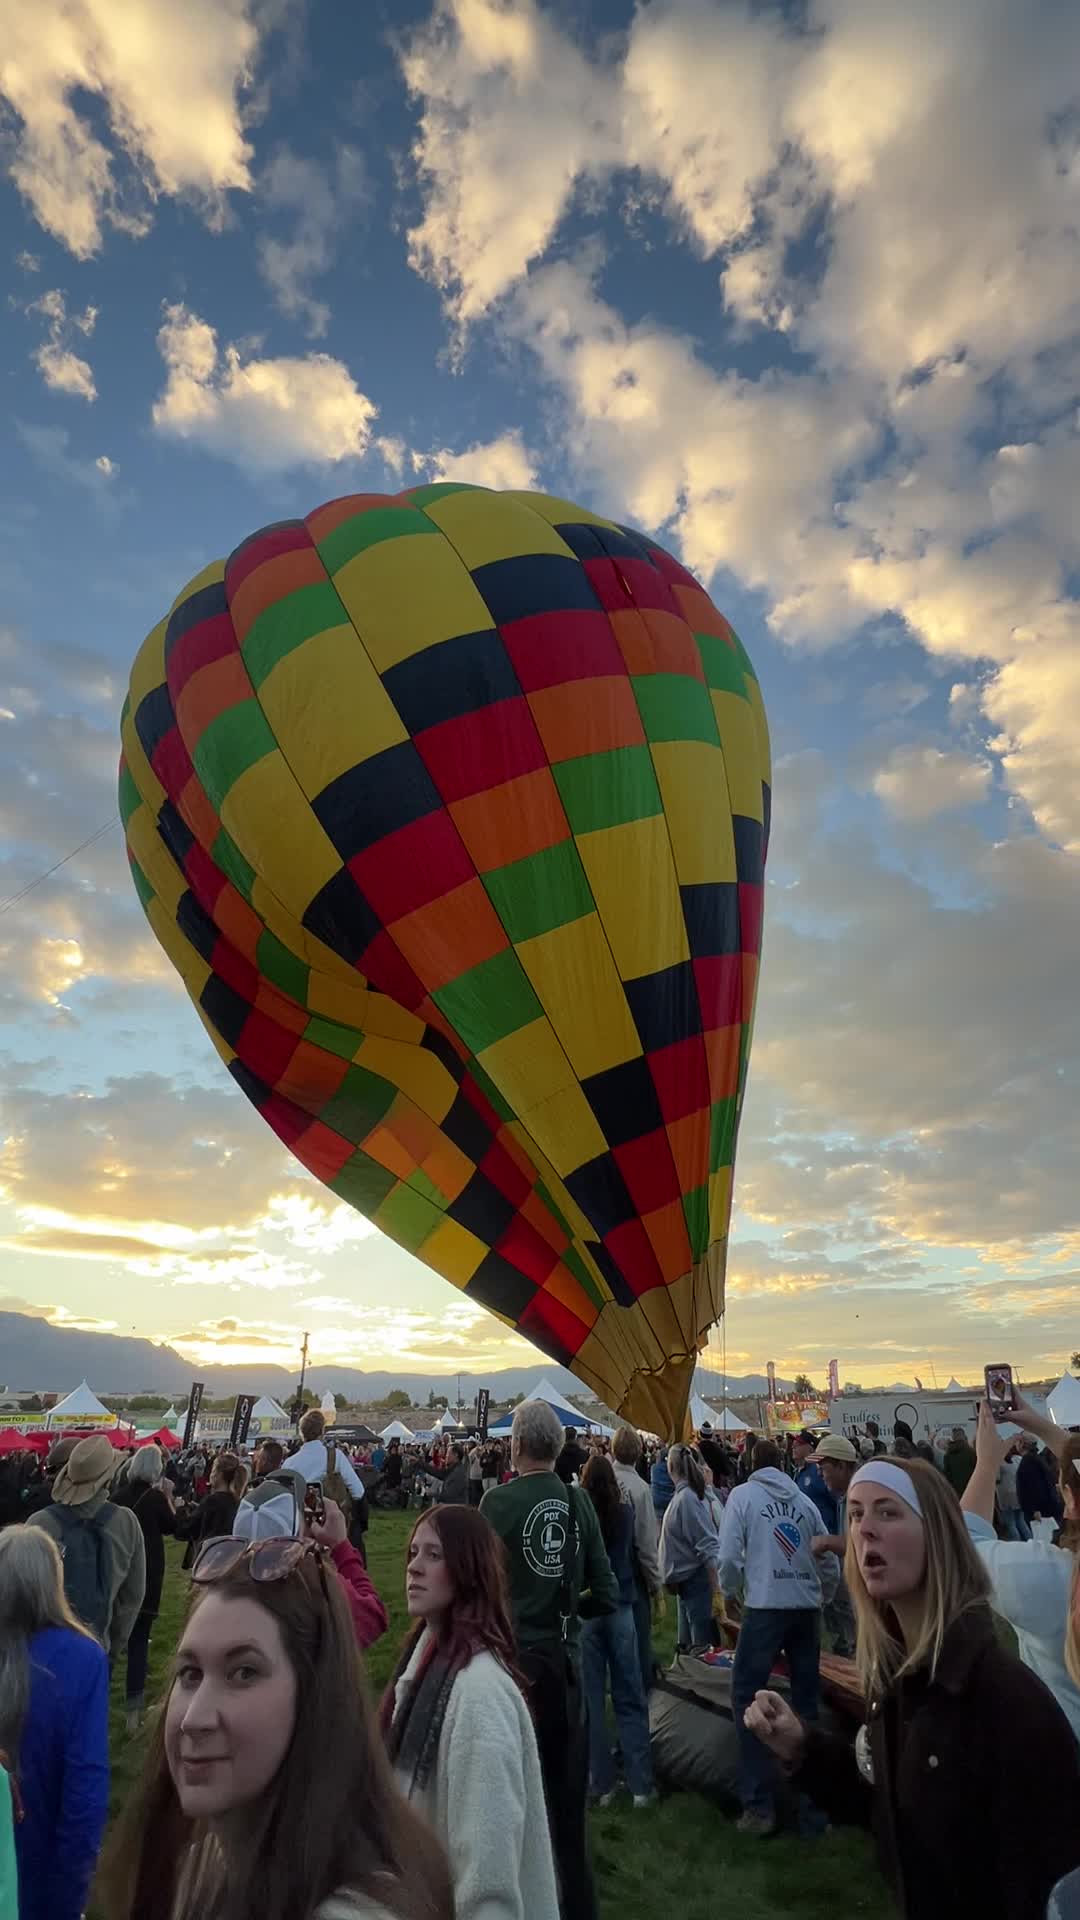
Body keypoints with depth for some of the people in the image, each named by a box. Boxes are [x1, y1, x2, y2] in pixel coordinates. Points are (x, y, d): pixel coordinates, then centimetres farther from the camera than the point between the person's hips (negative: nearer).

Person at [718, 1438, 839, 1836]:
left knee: (746, 1699, 5)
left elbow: (729, 1556, -7)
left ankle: (759, 1805, 2)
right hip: (807, 1608, 5)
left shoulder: (743, 1494, -1)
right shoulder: (804, 1499, 10)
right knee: (807, 1700, 19)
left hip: (765, 1607, -5)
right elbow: (831, 1563, 12)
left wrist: (732, 1594, 11)